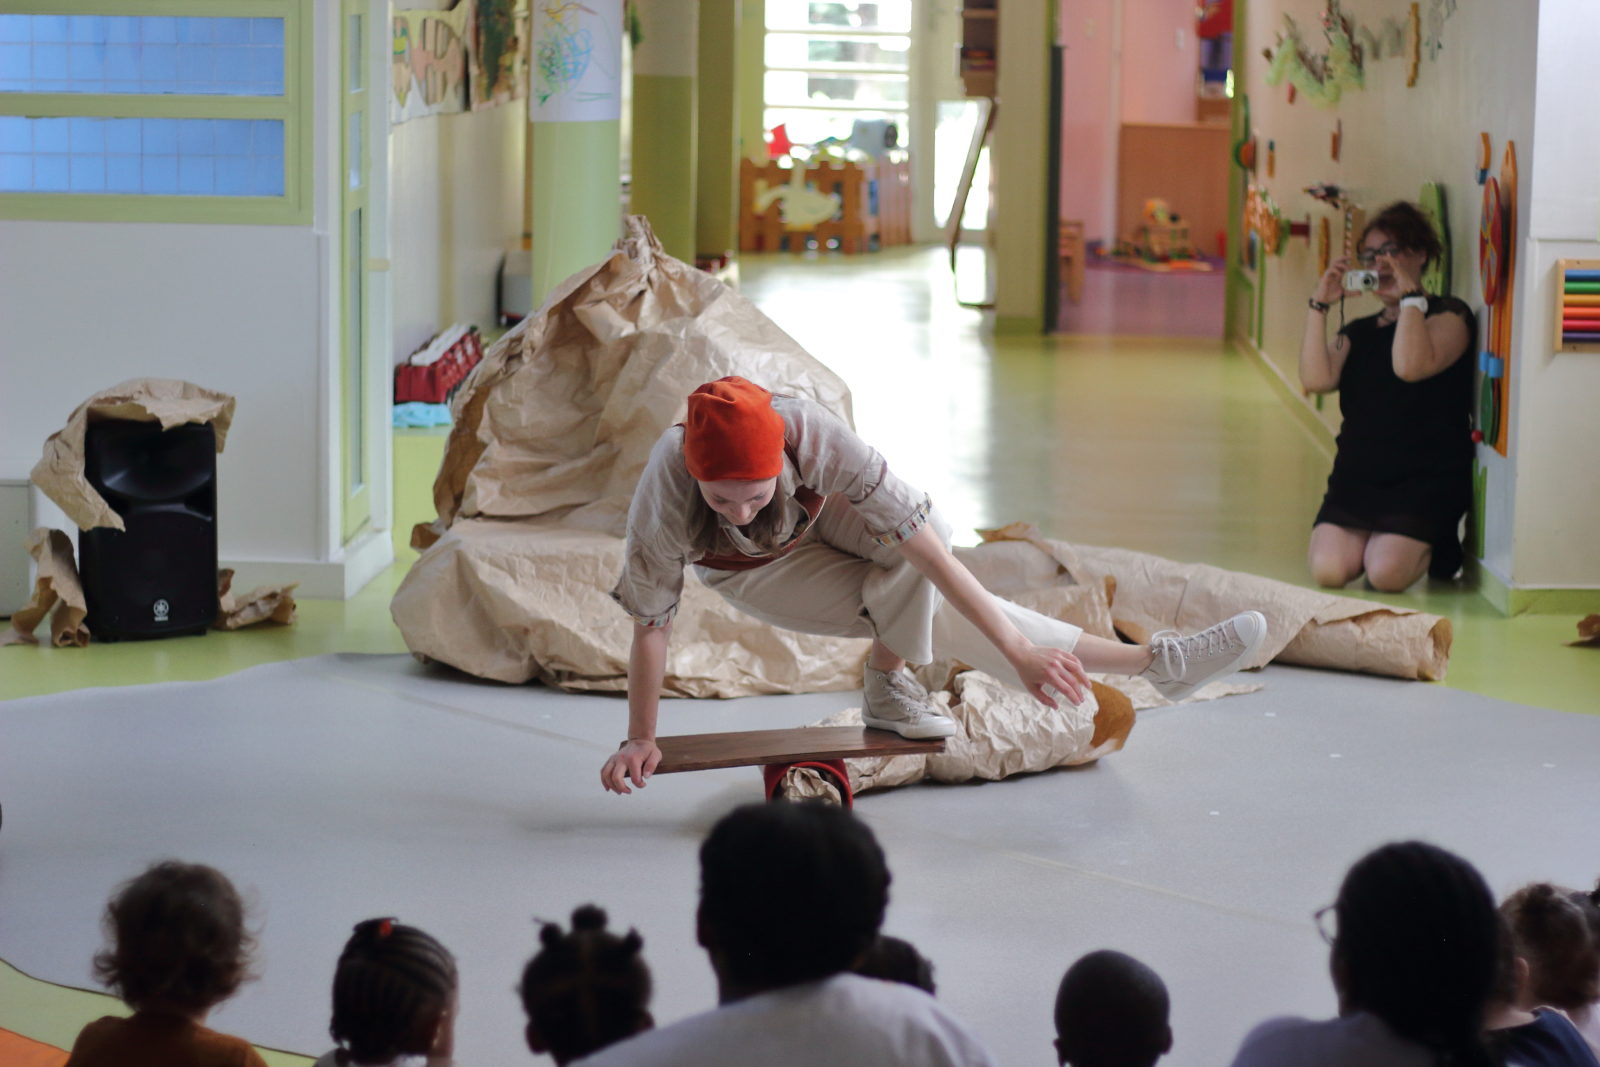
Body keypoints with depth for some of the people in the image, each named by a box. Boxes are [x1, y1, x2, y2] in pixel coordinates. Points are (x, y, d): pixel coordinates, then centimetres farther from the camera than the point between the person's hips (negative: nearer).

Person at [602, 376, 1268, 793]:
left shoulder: (814, 437, -40)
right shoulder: (664, 494, -39)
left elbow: (929, 549, -39)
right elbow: (650, 624, -23)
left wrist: (1019, 651, -40)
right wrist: (640, 740, -16)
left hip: (819, 514, 2)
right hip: (754, 574, -1)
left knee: (921, 537, -33)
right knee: (925, 609, -21)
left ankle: (887, 678, -6)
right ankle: (1152, 662, -18)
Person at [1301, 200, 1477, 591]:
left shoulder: (1449, 316, -1)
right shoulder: (1358, 332, 16)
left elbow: (1411, 366, -23)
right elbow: (1317, 379, -4)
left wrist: (1410, 296, -15)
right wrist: (1319, 306, -5)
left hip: (1426, 482, -5)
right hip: (1358, 478, 5)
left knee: (1387, 573, -23)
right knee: (1328, 570, -18)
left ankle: (1435, 546, 11)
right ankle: (1369, 540, 16)